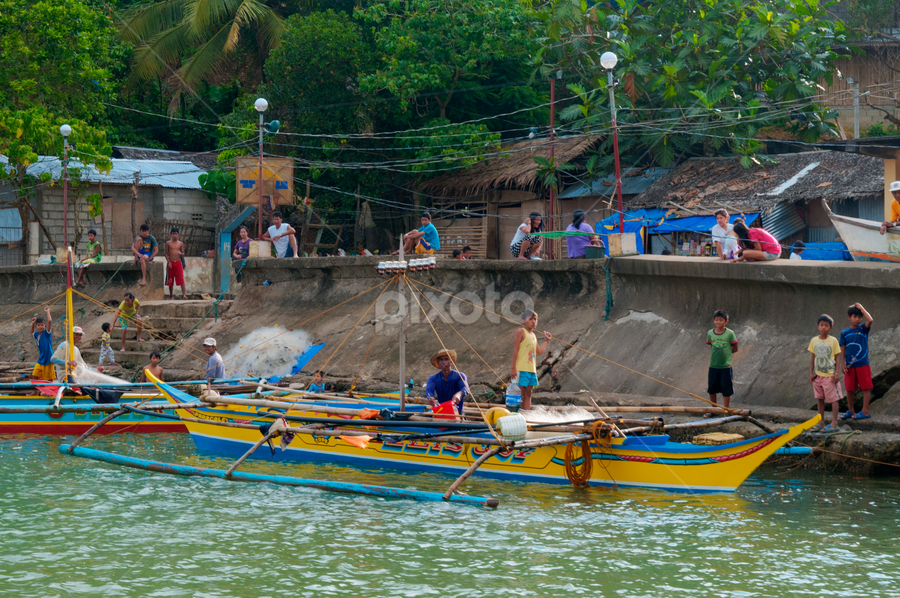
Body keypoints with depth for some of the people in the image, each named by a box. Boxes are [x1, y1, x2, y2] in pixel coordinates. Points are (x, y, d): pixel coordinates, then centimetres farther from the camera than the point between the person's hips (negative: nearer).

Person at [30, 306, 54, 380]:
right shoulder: (37, 334, 8)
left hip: (48, 360, -7)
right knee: (34, 377, -1)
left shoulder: (46, 333, -11)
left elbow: (50, 321, -26)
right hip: (40, 360, 7)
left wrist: (47, 311, -13)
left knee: (49, 379, 0)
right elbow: (32, 333, 34)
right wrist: (32, 324, 19)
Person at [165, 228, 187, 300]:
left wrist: (181, 253, -14)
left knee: (181, 279, -11)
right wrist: (168, 262, -7)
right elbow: (166, 254, 4)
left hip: (178, 262, 0)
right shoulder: (168, 243, 4)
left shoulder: (180, 244, 7)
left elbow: (183, 254, 10)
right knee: (170, 280, 5)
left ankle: (184, 294, -17)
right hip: (171, 263, 0)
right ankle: (171, 295, 15)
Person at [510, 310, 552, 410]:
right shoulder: (521, 332, -6)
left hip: (531, 370, 8)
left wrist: (547, 340, 21)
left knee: (528, 394, 9)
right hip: (521, 369, -8)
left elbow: (539, 351, 23)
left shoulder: (533, 336, 18)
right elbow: (515, 350, -11)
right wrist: (513, 368, -16)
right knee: (519, 394, -9)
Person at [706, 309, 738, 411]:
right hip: (713, 365, 3)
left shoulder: (729, 333, -9)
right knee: (711, 389, 11)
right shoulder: (710, 333, 0)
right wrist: (717, 353, 0)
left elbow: (735, 349, -2)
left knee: (726, 389, 2)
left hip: (726, 366, -3)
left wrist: (724, 353, -4)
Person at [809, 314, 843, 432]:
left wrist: (837, 372, -10)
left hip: (830, 375, -5)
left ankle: (834, 424, -1)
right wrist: (811, 372, 6)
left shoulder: (833, 341, -7)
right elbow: (813, 357, 10)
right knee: (820, 398, 11)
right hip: (818, 375, 5)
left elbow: (837, 357, -5)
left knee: (833, 398, -2)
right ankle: (821, 422, 20)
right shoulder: (814, 341, 4)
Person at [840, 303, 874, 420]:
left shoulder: (863, 329, -2)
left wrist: (861, 308, -14)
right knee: (849, 389, 9)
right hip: (850, 366, 3)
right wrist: (843, 364, 0)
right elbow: (843, 349, 6)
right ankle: (851, 411, 23)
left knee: (866, 388, -1)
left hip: (863, 364, -3)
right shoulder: (844, 333, 4)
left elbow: (870, 320, -22)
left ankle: (865, 412, 4)